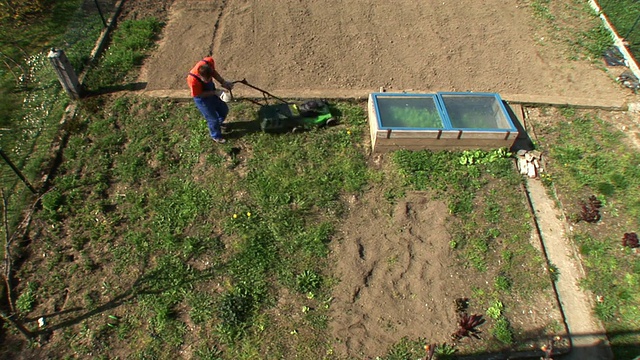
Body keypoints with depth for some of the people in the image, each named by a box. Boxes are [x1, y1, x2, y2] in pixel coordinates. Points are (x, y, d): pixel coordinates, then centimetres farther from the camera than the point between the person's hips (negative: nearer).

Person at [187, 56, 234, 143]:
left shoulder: (209, 61, -29)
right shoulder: (192, 80, -42)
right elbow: (199, 94, -24)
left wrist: (223, 82, -15)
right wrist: (215, 92, -21)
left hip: (211, 91, 6)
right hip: (202, 98, -6)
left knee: (224, 110, 23)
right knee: (212, 118, 9)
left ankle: (218, 124, 55)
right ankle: (216, 136, 39)